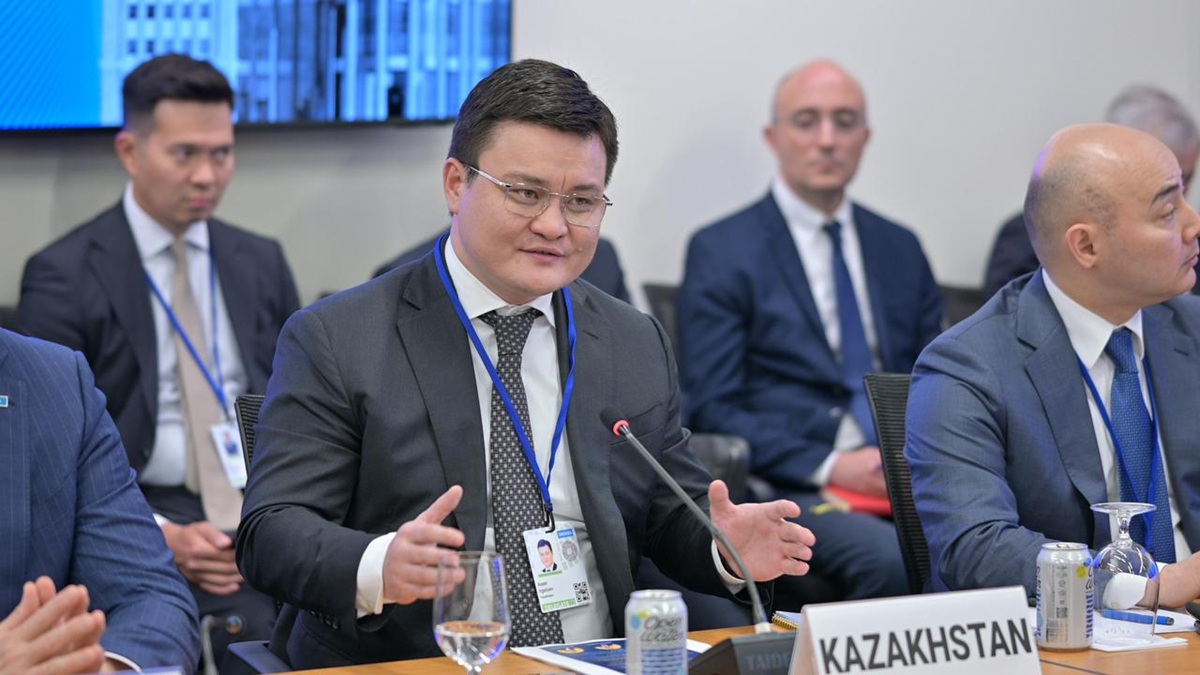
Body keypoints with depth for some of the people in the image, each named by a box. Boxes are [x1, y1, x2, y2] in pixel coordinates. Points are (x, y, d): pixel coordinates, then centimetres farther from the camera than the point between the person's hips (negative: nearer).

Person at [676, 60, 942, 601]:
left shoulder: (899, 249, 21)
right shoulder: (721, 251, 5)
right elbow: (712, 410, -2)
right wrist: (828, 466, -13)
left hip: (910, 477, 4)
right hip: (792, 485, -4)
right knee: (893, 560, -36)